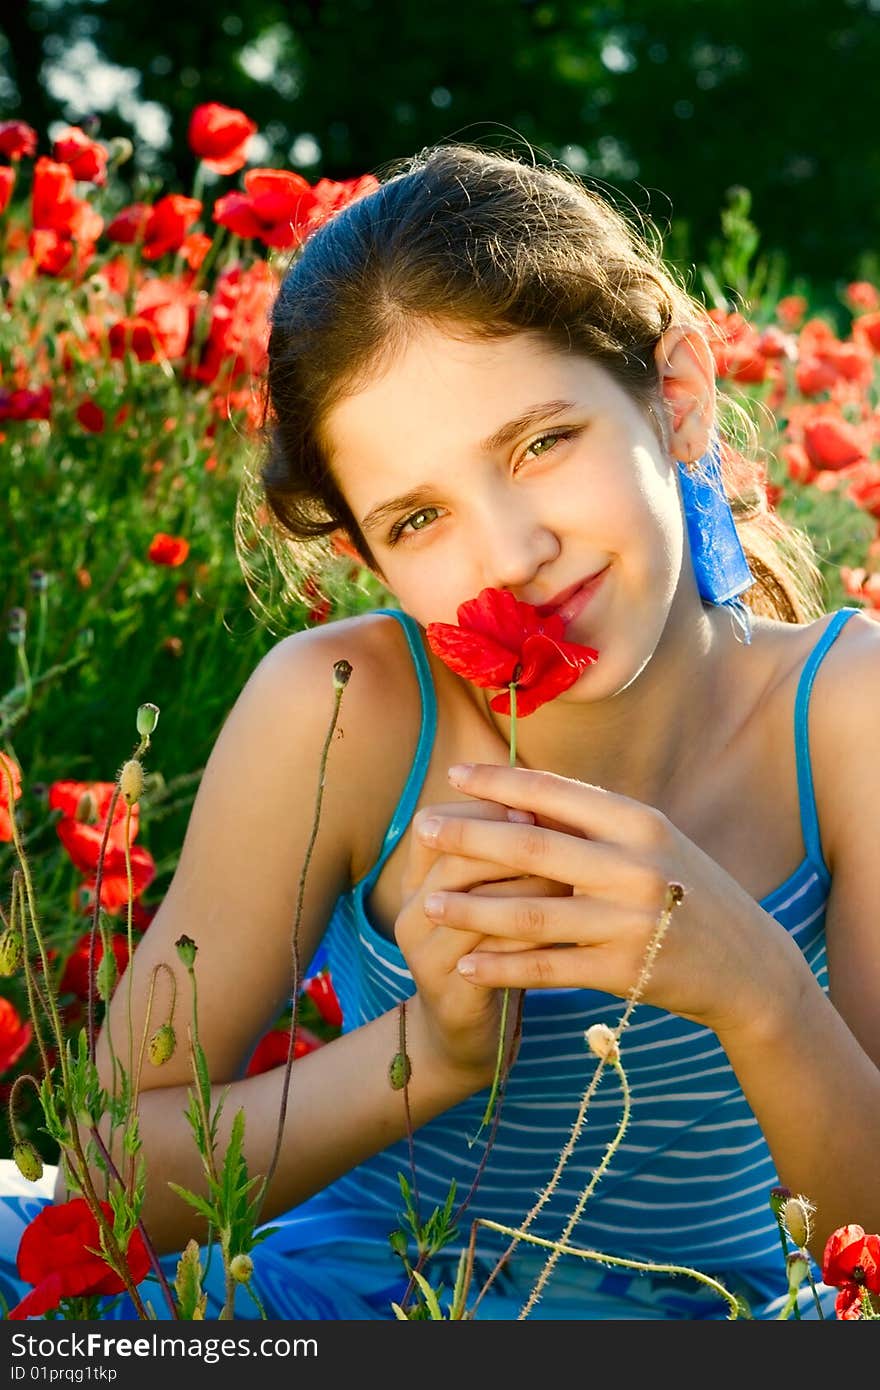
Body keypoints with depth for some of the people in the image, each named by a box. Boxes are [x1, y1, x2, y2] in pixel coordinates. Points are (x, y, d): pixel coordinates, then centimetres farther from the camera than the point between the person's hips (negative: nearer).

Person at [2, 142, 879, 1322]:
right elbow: (116, 1181, -13)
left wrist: (755, 992, -32)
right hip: (354, 1294, 0)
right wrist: (432, 1050, -29)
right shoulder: (338, 713, -18)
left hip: (714, 1305, 0)